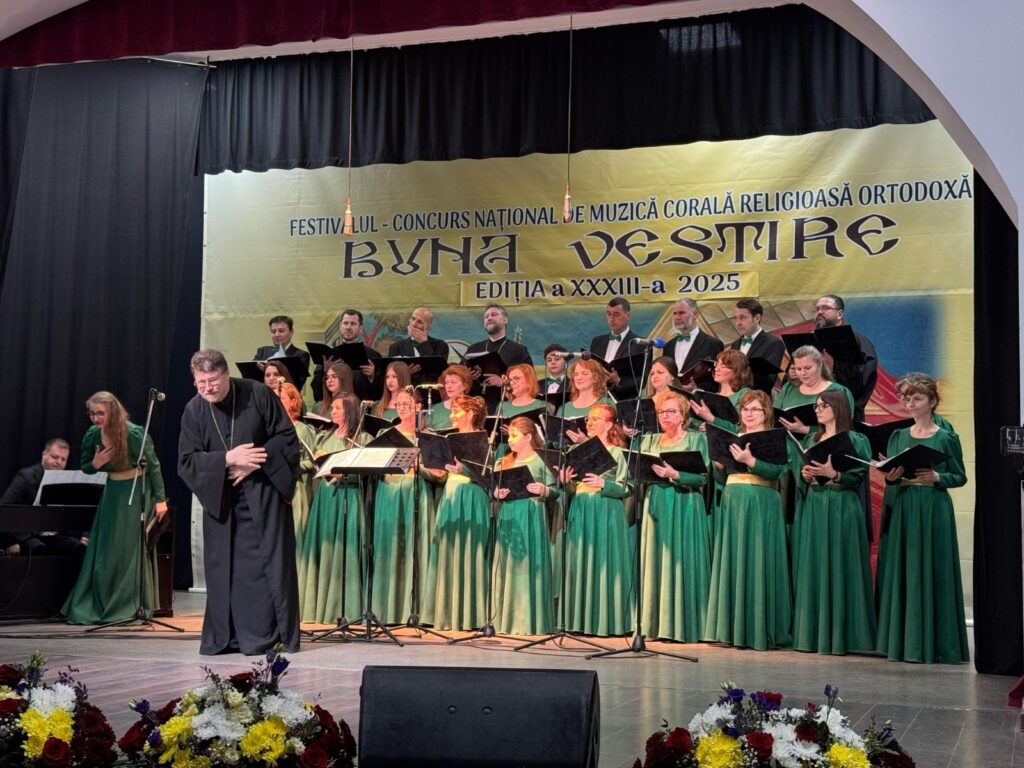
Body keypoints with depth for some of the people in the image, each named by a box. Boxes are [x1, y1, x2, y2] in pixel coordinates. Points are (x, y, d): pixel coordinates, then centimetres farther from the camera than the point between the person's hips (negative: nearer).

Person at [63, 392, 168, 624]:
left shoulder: (134, 434, -22)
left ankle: (130, 607, 8)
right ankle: (100, 605, 16)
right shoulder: (92, 435, -7)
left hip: (138, 492, -5)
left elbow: (153, 466, -12)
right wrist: (95, 463, -16)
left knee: (132, 547, -1)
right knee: (104, 550, 6)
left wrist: (160, 499, -10)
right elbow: (85, 468, 8)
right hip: (113, 492, 5)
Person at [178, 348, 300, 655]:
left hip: (263, 495, -2)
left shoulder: (258, 395, -7)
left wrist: (255, 462, -17)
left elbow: (286, 436, -5)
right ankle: (225, 637, 11)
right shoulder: (193, 410, -1)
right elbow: (186, 461, -4)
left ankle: (265, 634, 2)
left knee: (269, 563, -5)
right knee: (224, 568, 3)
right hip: (220, 499, 2)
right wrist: (228, 459, -17)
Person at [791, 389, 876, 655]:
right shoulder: (809, 441, 17)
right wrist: (805, 475, -3)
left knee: (837, 568, -7)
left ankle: (839, 635, -1)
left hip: (841, 508, -5)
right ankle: (812, 633, 8)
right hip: (812, 507, 5)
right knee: (811, 567, 3)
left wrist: (833, 473, -19)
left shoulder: (855, 440, 1)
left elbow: (860, 476, -8)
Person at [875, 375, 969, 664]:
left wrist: (936, 477, -17)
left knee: (931, 572, -3)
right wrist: (890, 476, -11)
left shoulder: (946, 438, 0)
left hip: (933, 510, -4)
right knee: (901, 572, 4)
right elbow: (888, 472, 11)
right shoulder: (898, 436, 11)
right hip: (902, 508, 4)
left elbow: (960, 477, 1)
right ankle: (901, 640, 12)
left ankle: (932, 643, 5)